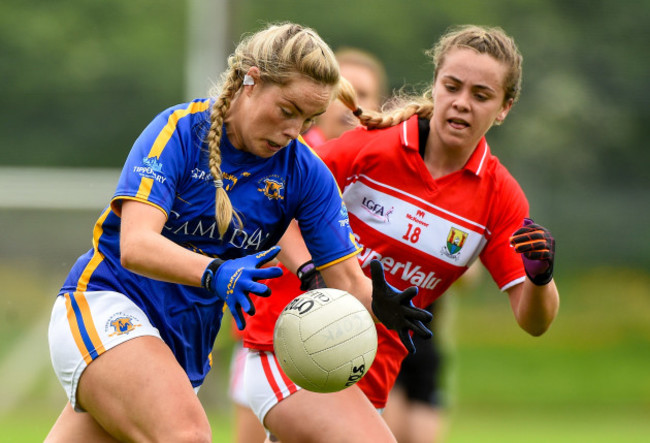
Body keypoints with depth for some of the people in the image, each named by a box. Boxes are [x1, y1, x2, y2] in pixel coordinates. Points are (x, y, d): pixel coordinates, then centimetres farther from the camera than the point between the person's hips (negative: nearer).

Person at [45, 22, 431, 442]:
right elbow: (135, 245, -25)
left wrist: (379, 302, -27)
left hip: (186, 344, 6)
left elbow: (347, 278, -3)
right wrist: (216, 274, -42)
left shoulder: (306, 174, -1)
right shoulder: (180, 129, -14)